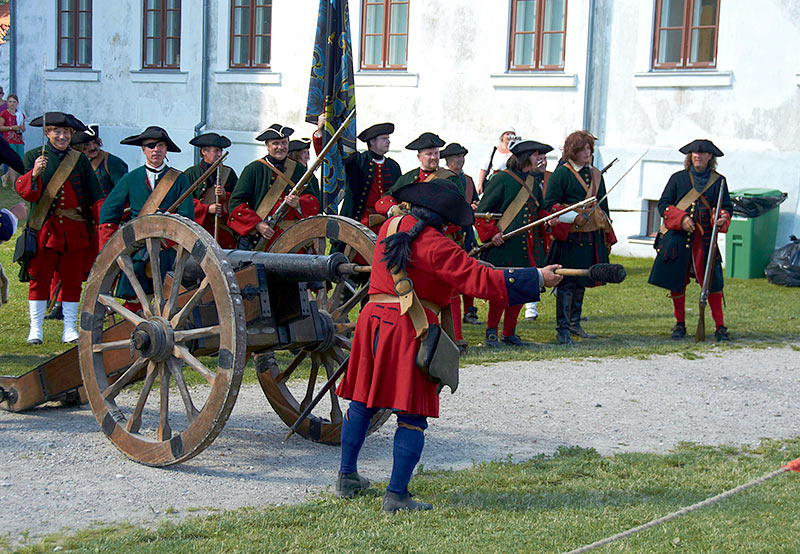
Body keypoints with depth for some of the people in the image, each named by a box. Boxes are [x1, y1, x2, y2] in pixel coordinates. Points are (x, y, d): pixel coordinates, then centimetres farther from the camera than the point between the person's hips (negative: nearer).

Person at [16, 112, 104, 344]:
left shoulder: (80, 160, 9)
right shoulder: (33, 157, 4)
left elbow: (95, 195, 8)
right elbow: (25, 191, -6)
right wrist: (35, 173, -25)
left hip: (75, 229, 2)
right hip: (44, 227, -2)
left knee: (72, 279, 5)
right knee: (40, 278, 0)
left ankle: (69, 330, 13)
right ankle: (35, 329, 8)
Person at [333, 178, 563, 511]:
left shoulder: (391, 227, 9)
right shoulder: (436, 247, -12)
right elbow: (481, 281, -15)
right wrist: (538, 279, -12)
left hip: (372, 317, 7)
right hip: (409, 329, -7)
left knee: (362, 401, 18)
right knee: (412, 415, -1)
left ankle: (346, 477, 27)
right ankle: (396, 495, -3)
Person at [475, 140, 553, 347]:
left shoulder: (533, 182, 16)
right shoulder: (501, 179, -5)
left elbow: (539, 211, 26)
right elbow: (482, 212, -5)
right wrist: (491, 233, -15)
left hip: (528, 246, 7)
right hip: (504, 245, -7)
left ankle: (509, 333, 18)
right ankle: (491, 332, 7)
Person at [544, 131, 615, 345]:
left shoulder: (595, 174, 15)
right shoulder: (561, 174, -5)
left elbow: (603, 207, 20)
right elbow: (550, 204, -9)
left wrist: (608, 236, 17)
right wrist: (575, 217, -19)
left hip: (591, 237, 7)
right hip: (569, 238, -7)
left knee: (581, 282, 14)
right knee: (566, 283, -6)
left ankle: (574, 323, 25)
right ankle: (562, 328, -1)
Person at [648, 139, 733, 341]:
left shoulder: (719, 181, 8)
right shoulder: (678, 178, 8)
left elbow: (727, 207, 8)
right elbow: (663, 204, 3)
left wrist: (722, 218, -16)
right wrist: (681, 218, -14)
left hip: (705, 239, 0)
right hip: (677, 238, 1)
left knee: (712, 282, -5)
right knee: (676, 282, 3)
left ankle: (720, 327, 5)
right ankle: (680, 325, 17)